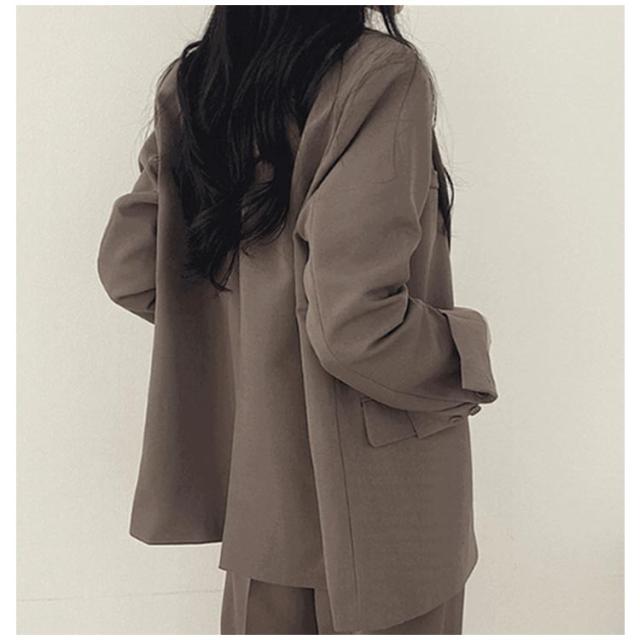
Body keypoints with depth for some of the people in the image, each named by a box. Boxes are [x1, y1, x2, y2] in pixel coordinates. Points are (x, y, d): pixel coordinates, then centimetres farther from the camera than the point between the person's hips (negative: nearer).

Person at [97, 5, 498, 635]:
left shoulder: (191, 84, -1)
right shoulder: (381, 73, -21)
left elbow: (128, 269, 6)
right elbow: (354, 321, -27)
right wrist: (466, 351, -9)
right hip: (372, 503, -6)